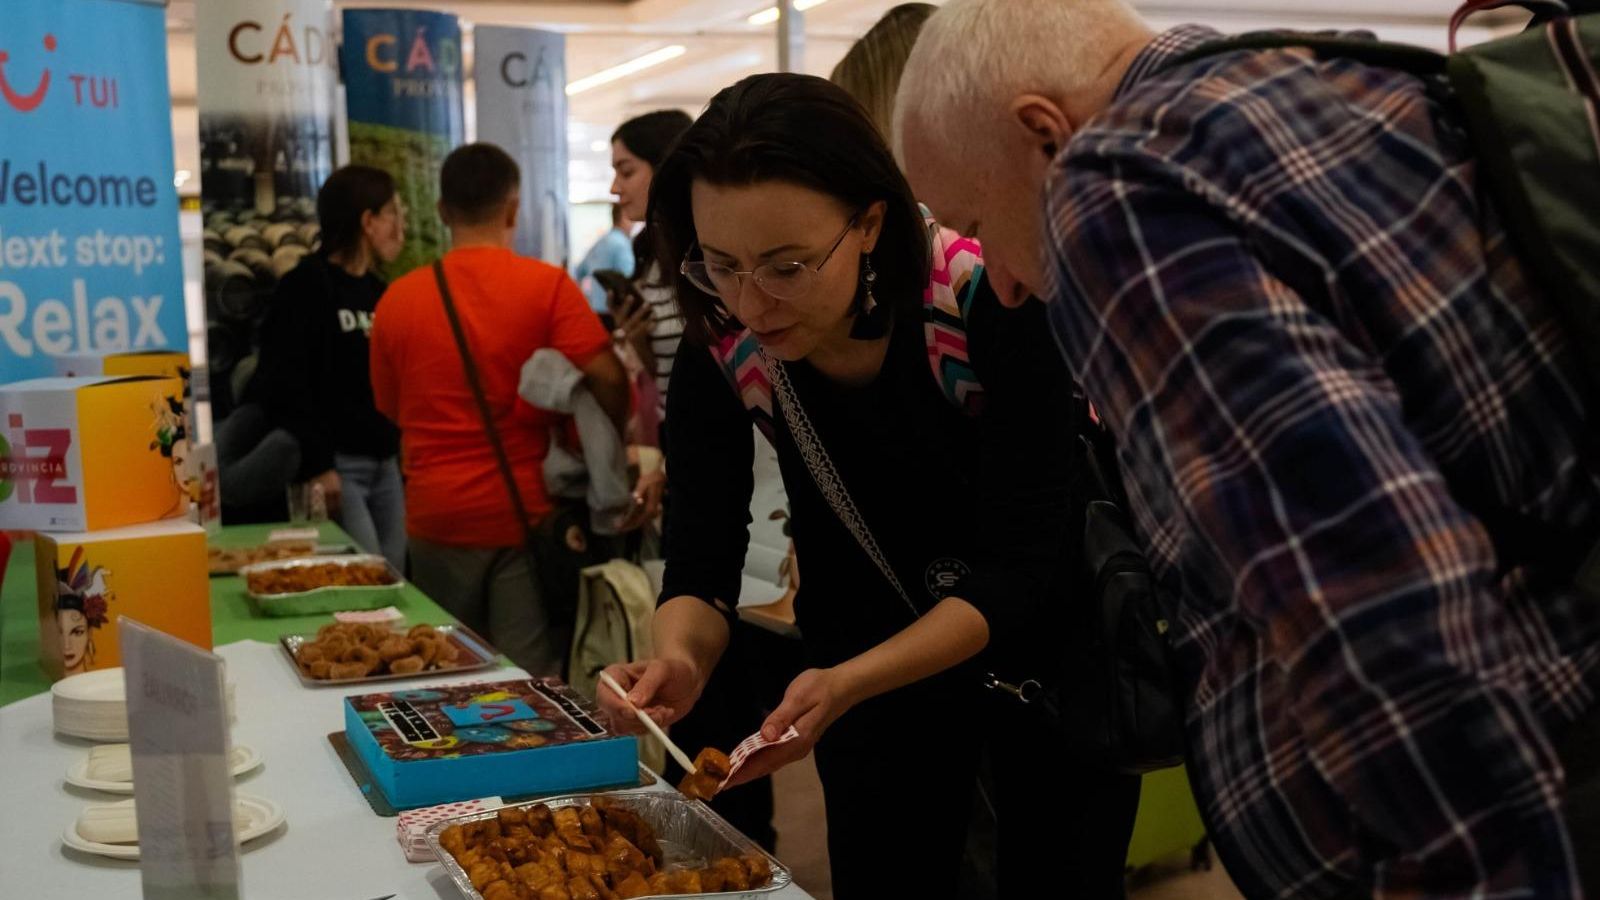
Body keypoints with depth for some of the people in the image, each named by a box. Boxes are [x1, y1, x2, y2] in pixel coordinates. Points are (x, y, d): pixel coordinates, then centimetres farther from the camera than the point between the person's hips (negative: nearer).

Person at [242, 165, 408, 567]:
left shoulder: (377, 291, 16)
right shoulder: (305, 286, -7)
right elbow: (286, 385, -14)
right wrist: (314, 466, -19)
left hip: (385, 463, 8)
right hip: (335, 465, -8)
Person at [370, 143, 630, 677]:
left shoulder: (398, 298, 0)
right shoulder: (547, 286, -9)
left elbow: (390, 409, 11)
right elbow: (607, 381, -15)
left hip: (437, 517, 3)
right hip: (526, 512, -3)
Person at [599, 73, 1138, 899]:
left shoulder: (992, 303, -31)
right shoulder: (720, 344, -19)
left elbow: (1022, 570, -30)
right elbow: (701, 563, -16)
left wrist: (846, 684, -43)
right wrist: (679, 658, -38)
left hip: (1048, 654, -2)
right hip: (872, 663, 3)